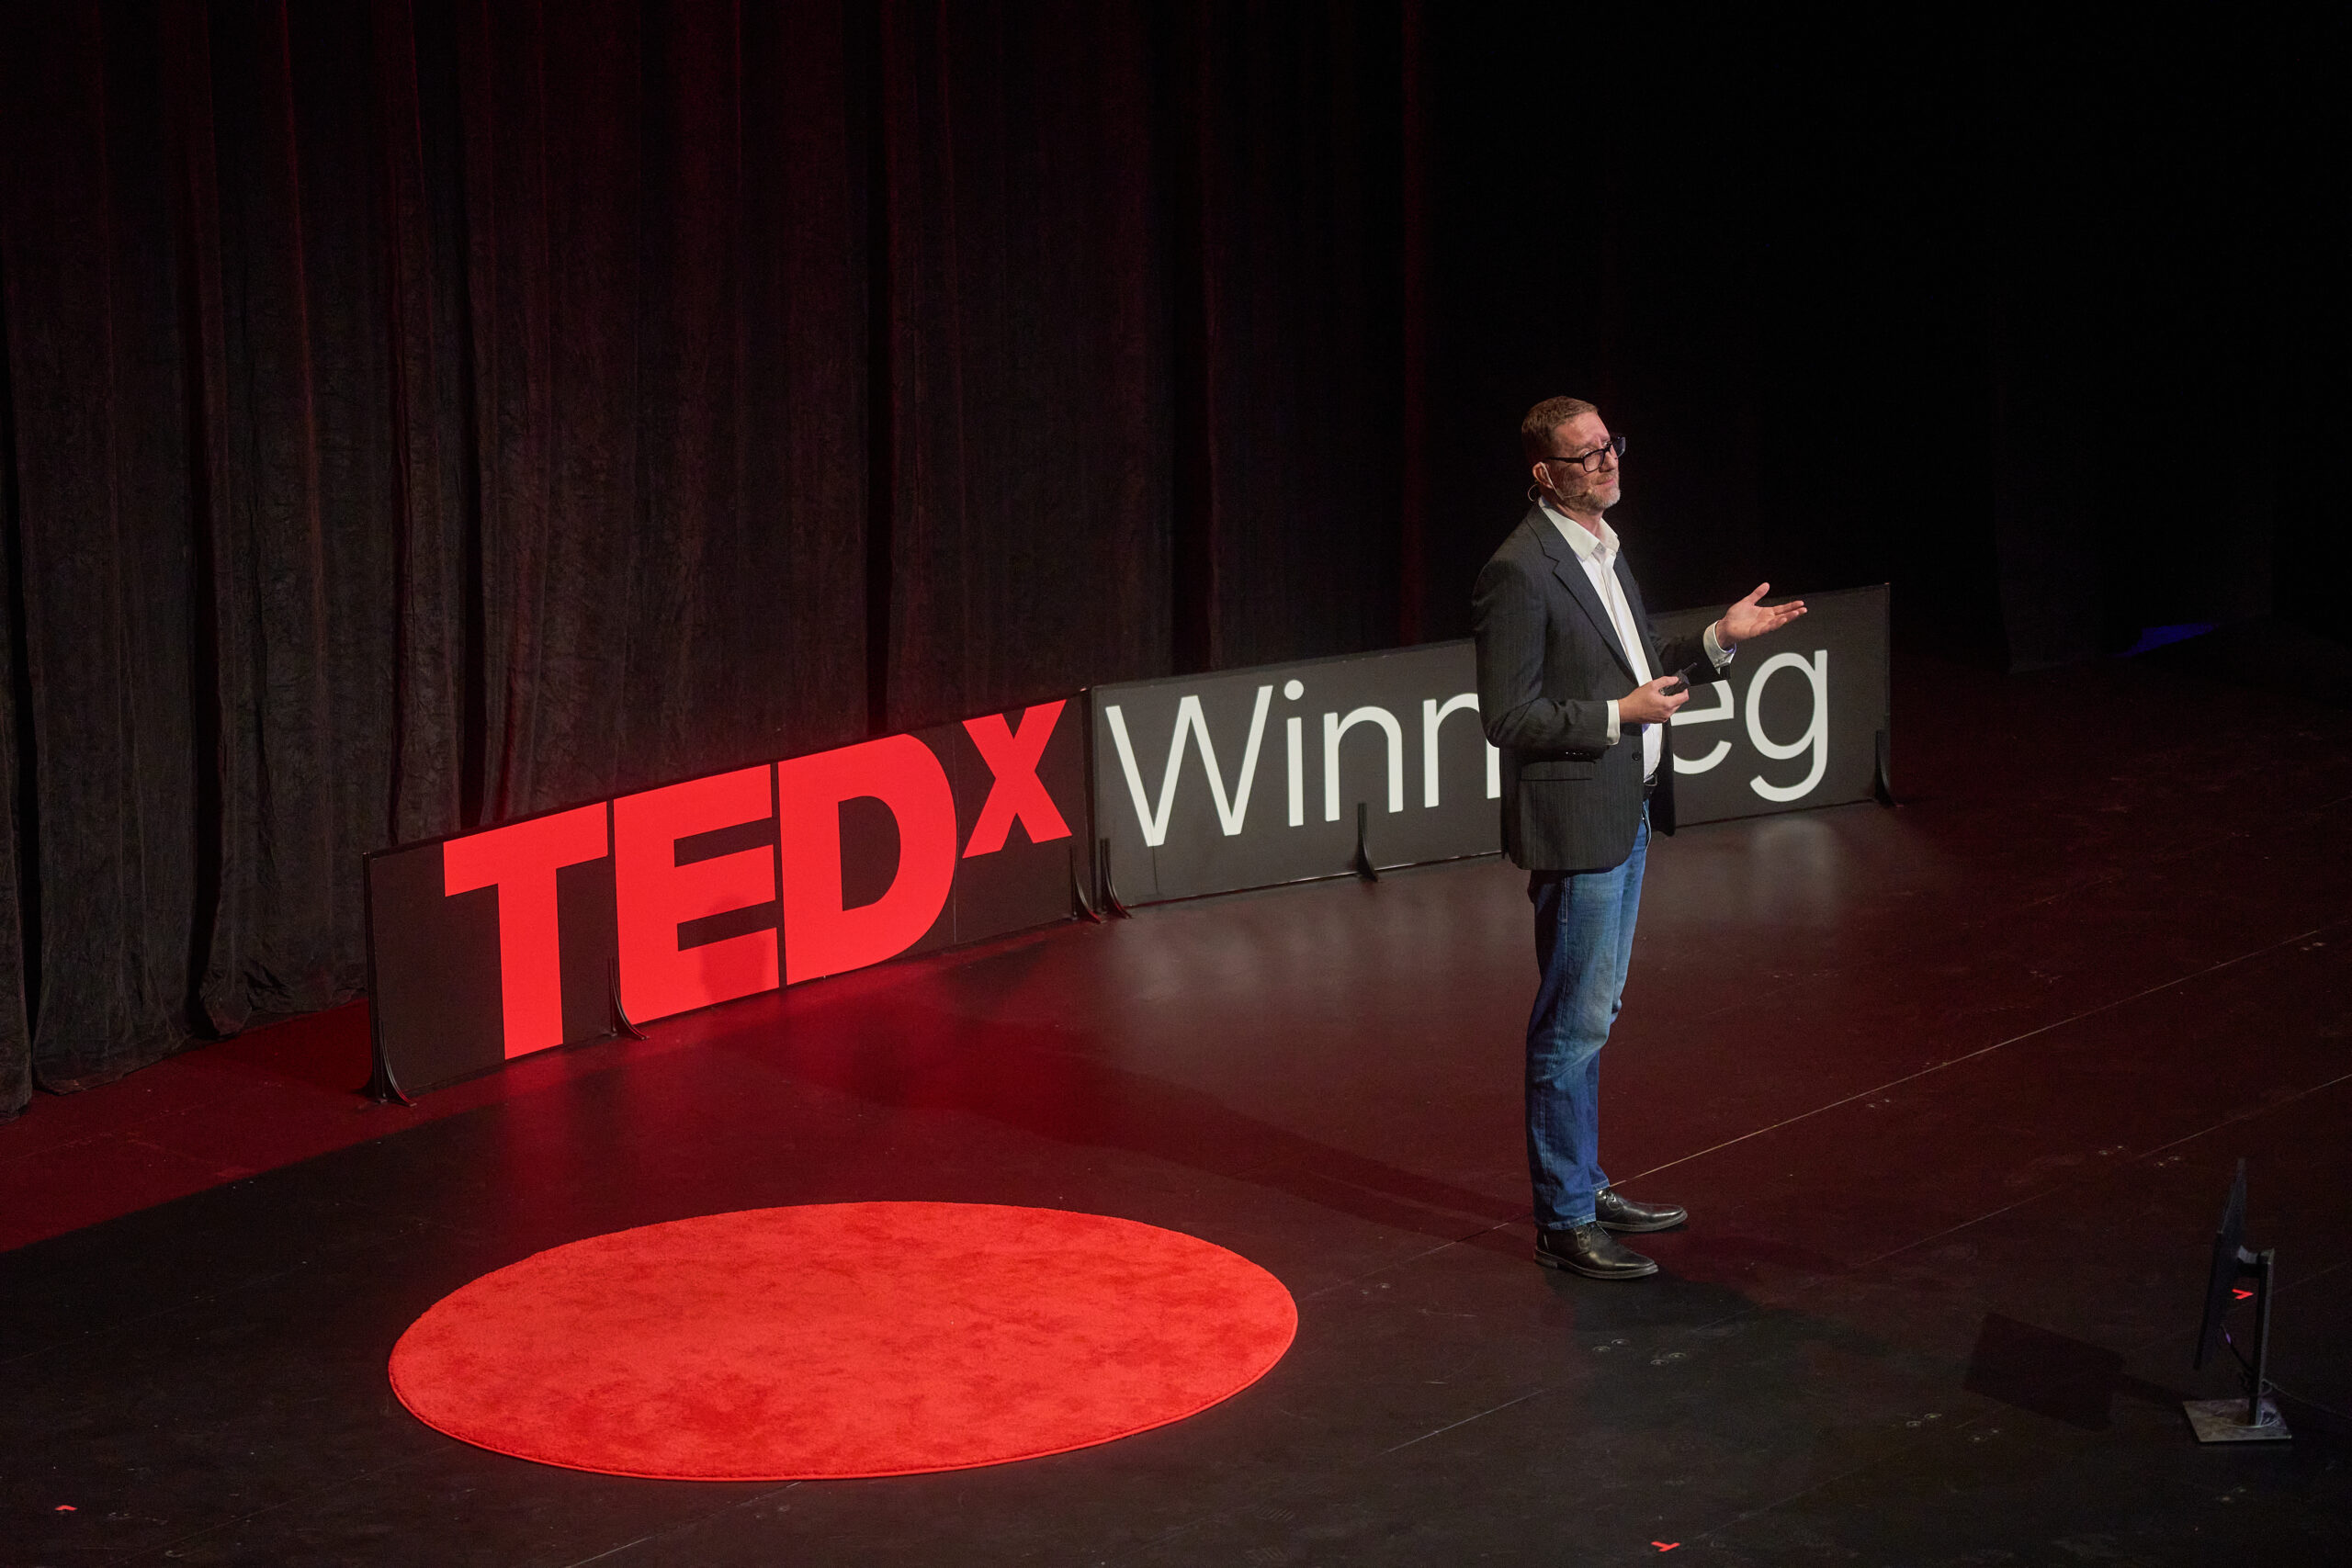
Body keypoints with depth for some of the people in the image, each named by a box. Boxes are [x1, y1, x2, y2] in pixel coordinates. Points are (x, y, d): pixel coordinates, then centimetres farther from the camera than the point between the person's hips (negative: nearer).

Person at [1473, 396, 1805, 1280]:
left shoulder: (1603, 548, 11)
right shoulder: (1520, 573, -18)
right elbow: (1508, 718, -19)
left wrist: (1719, 642, 8)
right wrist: (1620, 716, -23)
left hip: (1627, 815, 9)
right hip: (1575, 823, -9)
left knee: (1592, 1015, 18)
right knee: (1572, 1023, -3)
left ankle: (1584, 1185, 29)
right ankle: (1563, 1223, 5)